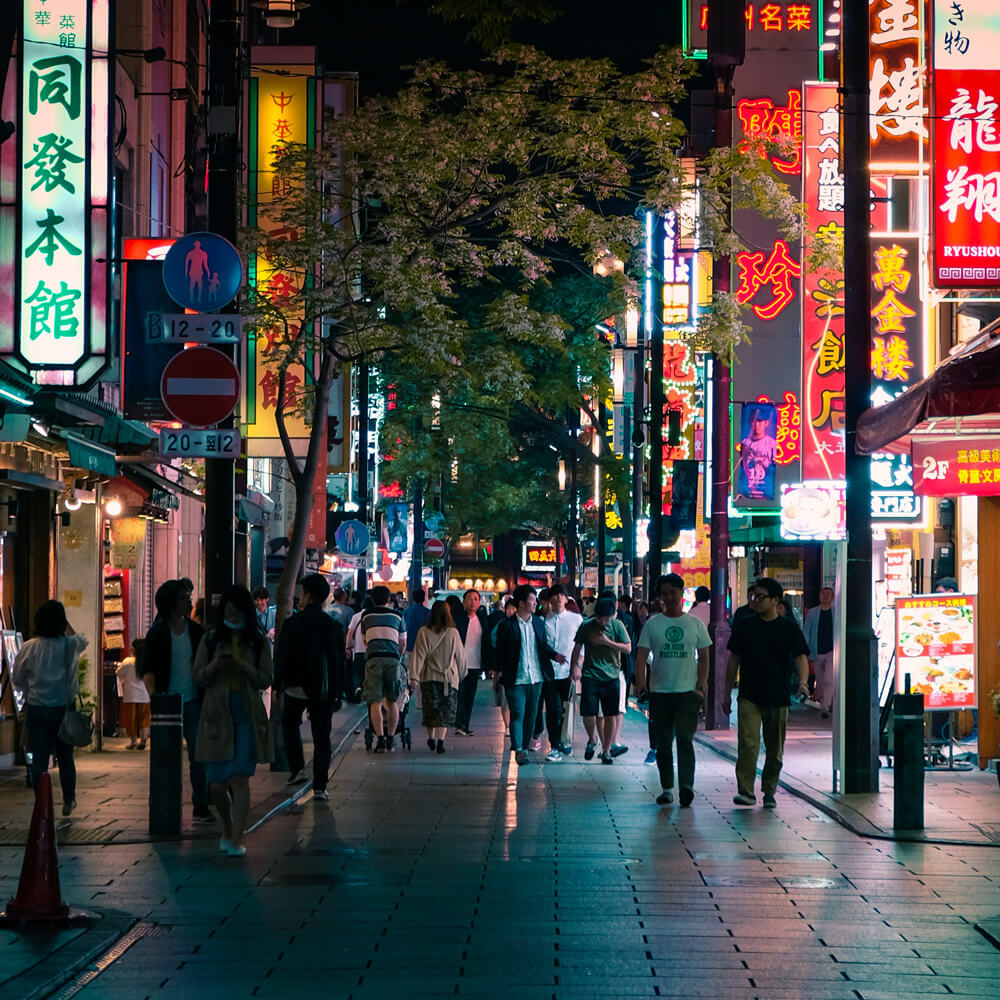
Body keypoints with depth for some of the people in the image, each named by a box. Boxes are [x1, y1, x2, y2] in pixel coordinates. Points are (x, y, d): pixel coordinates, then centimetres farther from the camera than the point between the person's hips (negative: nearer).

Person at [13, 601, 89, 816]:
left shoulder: (29, 648, -9)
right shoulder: (71, 645, -7)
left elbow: (17, 679, 3)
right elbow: (82, 639, 19)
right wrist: (65, 624, 25)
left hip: (36, 709, -1)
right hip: (64, 707, 1)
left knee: (38, 759, 3)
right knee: (65, 756, 16)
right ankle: (68, 800, 26)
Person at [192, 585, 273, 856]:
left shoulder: (259, 642, 6)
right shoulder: (211, 640, 8)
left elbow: (266, 679, 1)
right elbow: (197, 677, 6)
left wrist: (243, 666, -15)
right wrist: (215, 665, -13)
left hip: (247, 714, -1)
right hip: (218, 715, 1)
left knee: (239, 779, -10)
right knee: (217, 783, 0)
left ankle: (237, 839, -8)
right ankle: (227, 829, 27)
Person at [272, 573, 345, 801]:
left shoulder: (292, 623, -8)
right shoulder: (334, 626, 2)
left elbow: (282, 656, -7)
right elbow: (339, 661, 6)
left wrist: (277, 685, 3)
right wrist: (339, 694, 12)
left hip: (297, 687, -2)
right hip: (324, 689, 2)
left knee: (290, 723, 22)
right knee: (321, 736, 5)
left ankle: (296, 769, 9)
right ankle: (319, 787, 2)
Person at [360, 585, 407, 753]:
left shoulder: (366, 615, 18)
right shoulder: (397, 616, 18)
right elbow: (403, 643, 25)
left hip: (373, 657, -1)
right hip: (392, 657, 1)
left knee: (375, 703, -4)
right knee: (392, 702, 11)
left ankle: (380, 740, -14)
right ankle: (390, 740, 11)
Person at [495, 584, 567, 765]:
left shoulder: (538, 623, 9)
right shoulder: (506, 625, -6)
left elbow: (543, 645, 16)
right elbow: (500, 652, -2)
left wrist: (554, 655, -1)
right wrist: (501, 672, -5)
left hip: (536, 677, 5)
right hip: (516, 680, -5)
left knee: (530, 715, 11)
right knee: (517, 714, -9)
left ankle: (525, 746, 20)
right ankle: (518, 750, -14)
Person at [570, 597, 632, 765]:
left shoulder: (617, 626, 1)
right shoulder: (586, 626, 1)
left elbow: (627, 648, -3)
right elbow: (577, 648, 9)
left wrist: (607, 642, -12)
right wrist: (575, 666, -3)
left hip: (611, 676, 0)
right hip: (590, 675, 0)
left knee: (610, 715, 0)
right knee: (588, 713, -9)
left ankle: (606, 751, 11)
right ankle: (592, 740, 20)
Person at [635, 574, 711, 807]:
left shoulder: (695, 624, 6)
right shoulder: (653, 624, 5)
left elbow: (703, 658, 8)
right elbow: (641, 657, 3)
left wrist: (700, 687, -2)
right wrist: (641, 684, -9)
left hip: (688, 691, -1)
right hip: (659, 692, 1)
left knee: (685, 739, -13)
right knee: (663, 744, 6)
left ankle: (686, 786, -20)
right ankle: (666, 787, 15)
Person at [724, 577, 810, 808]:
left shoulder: (788, 627, 1)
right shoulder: (744, 625, 5)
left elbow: (801, 656, -8)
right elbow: (734, 659, 10)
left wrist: (803, 681, -28)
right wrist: (727, 694, 8)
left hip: (777, 698, 0)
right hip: (749, 697, 0)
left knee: (774, 749, 6)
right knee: (748, 744, -13)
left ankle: (769, 792, 18)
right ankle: (746, 791, -9)